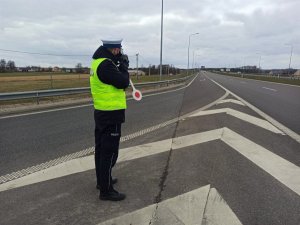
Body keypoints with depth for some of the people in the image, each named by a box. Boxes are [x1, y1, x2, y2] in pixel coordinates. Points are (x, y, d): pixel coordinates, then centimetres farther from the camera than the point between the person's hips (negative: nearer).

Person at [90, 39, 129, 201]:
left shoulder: (98, 61, 11)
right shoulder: (105, 64, -20)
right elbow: (123, 82, -19)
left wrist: (119, 63, 9)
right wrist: (124, 65, -5)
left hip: (101, 112, 10)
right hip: (111, 114, -10)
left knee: (101, 149, 18)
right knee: (109, 152, -3)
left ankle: (102, 180, 34)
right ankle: (106, 190, 7)